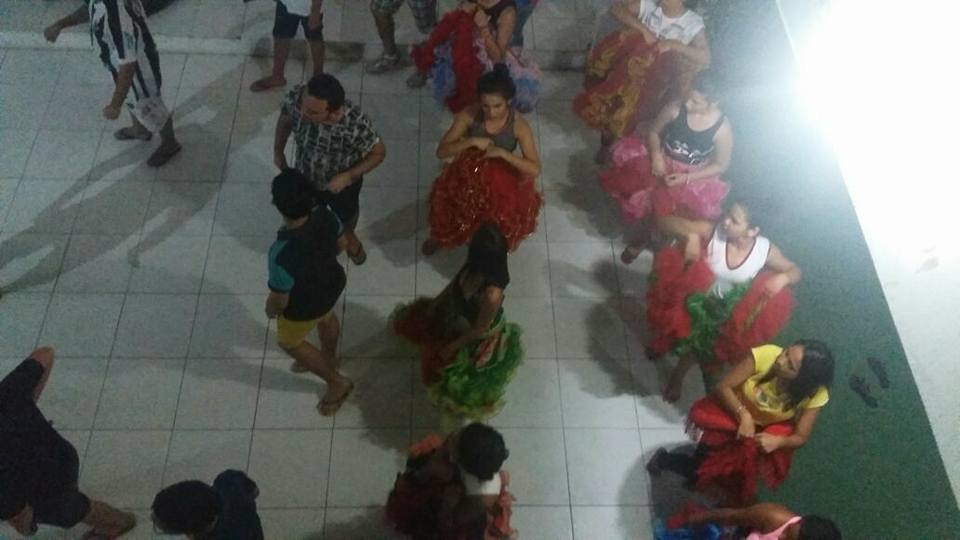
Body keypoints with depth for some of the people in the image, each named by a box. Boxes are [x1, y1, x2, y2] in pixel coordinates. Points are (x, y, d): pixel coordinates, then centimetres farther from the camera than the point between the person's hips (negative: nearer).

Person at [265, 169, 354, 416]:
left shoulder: (282, 255, -44)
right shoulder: (325, 215, -28)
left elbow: (280, 300, -27)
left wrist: (270, 308, -3)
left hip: (304, 307, -5)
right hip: (332, 283, 6)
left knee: (289, 342, 26)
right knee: (326, 319, 36)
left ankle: (337, 382, 43)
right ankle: (328, 359, 68)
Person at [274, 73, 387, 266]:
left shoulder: (356, 124, -42)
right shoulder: (296, 98, -33)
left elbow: (379, 152, -22)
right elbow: (285, 118, -8)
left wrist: (348, 176, -30)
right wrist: (278, 151, 2)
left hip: (342, 182, -2)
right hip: (305, 177, 2)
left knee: (346, 215, 32)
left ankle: (348, 234, 68)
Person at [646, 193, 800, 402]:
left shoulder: (766, 251, -22)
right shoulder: (712, 231, -27)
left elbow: (796, 271, -6)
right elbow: (669, 221, -23)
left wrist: (783, 278, -29)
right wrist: (691, 236, -41)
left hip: (729, 315, 2)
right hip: (698, 302, -2)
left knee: (714, 350, 17)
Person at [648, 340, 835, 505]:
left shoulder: (815, 394, -25)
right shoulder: (767, 354, -31)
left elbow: (801, 437, -15)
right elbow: (723, 387, -22)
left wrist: (778, 441, -35)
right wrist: (744, 415, -36)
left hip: (767, 431, 3)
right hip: (734, 412, -2)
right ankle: (665, 458, 19)